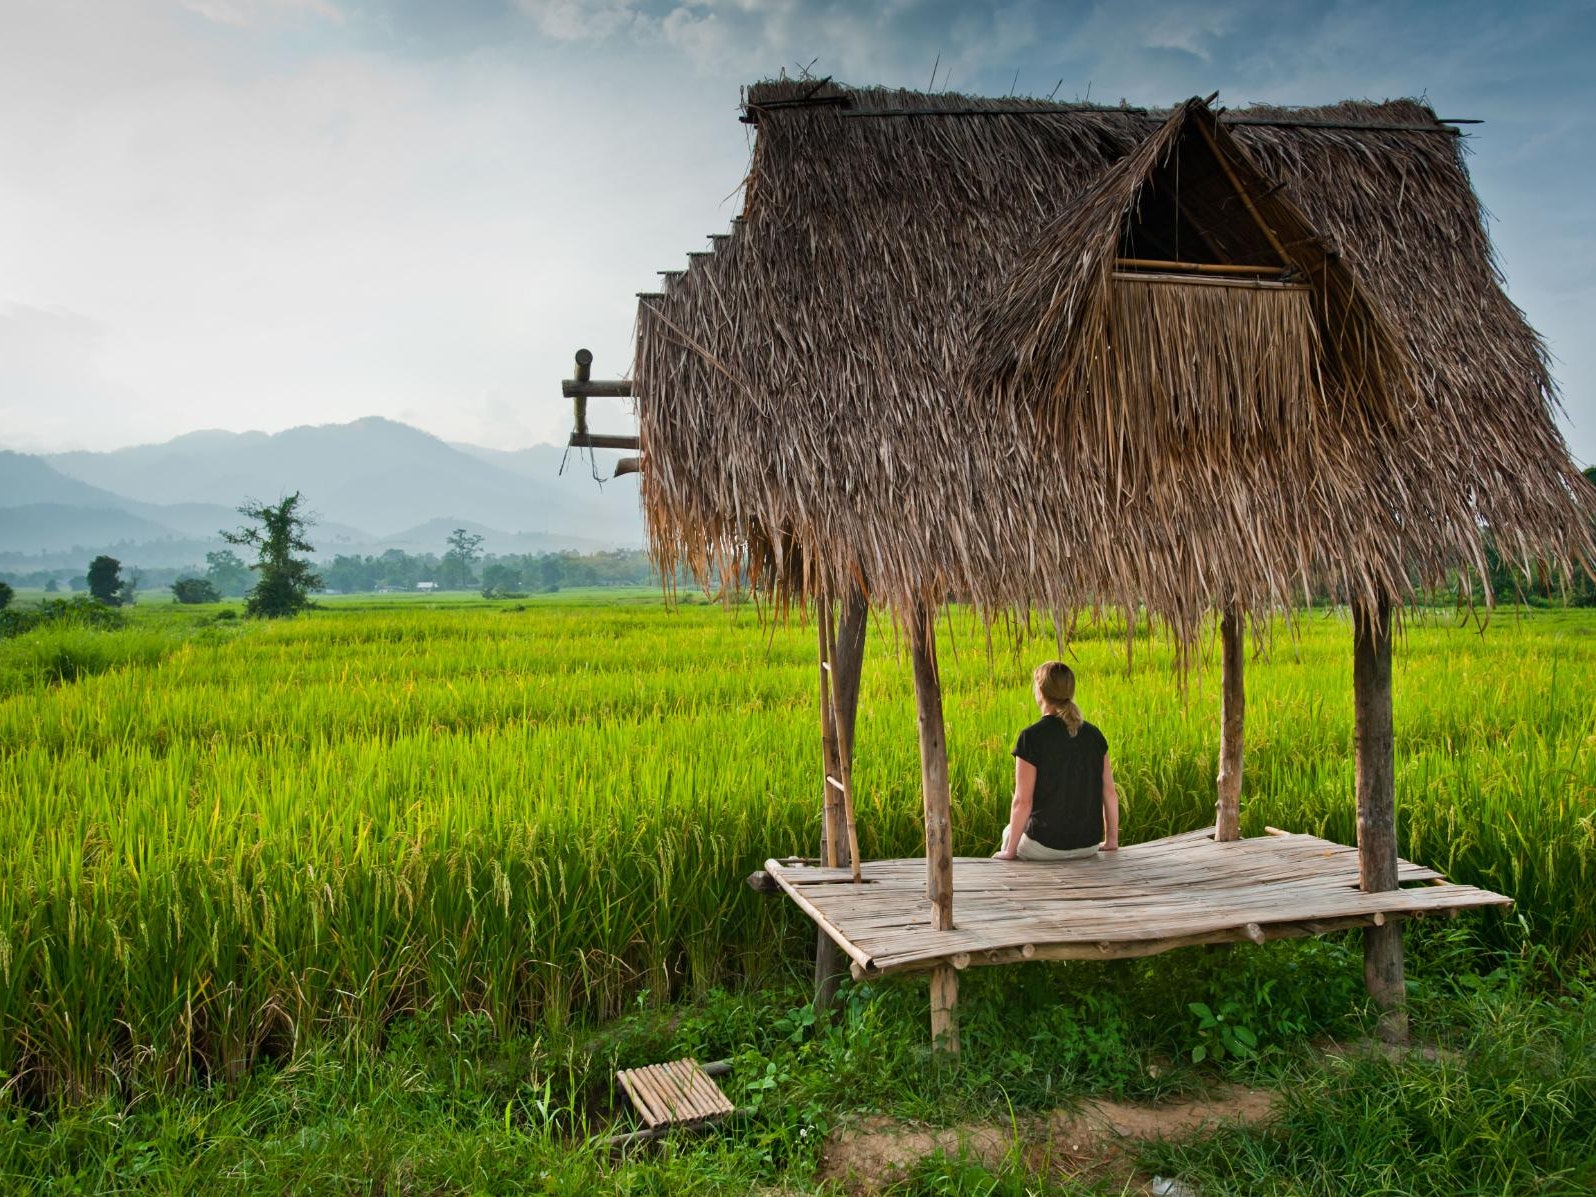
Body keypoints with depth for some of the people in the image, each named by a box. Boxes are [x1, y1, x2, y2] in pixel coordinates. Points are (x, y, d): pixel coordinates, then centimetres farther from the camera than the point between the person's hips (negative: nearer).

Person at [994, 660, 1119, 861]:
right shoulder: (1093, 735, -1)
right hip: (1089, 846, 5)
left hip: (1045, 847, -5)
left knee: (1009, 832, 29)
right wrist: (1111, 841, 14)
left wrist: (1010, 851, -5)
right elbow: (1110, 793, 1)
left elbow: (1023, 801, -16)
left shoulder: (1031, 737, -16)